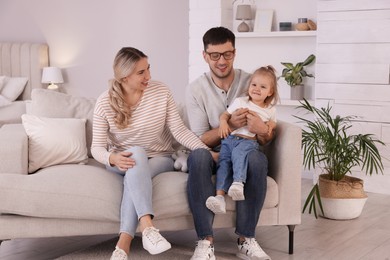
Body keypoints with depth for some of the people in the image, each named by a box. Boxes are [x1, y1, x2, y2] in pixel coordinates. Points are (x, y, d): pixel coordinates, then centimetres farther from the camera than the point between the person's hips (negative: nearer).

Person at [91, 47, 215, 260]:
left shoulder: (161, 92, -9)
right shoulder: (105, 102, -11)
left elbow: (179, 130, -12)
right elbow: (97, 148, -12)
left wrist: (206, 151, -27)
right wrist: (112, 158, -36)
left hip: (159, 158, 1)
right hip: (121, 161, 0)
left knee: (134, 177, -34)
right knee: (136, 153, -36)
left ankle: (123, 243, -38)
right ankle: (147, 226, -50)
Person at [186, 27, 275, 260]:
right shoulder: (195, 89, -4)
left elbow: (269, 139, -2)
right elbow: (201, 140, -8)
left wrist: (263, 129, -28)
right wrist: (229, 124, -26)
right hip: (213, 153, 0)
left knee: (258, 159, -34)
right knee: (198, 155, -35)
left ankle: (246, 239, -23)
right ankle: (206, 241, -31)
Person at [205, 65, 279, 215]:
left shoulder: (270, 110, 17)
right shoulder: (240, 102, 15)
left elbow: (272, 124, 30)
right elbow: (225, 114, 16)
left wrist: (271, 125, 5)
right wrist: (223, 122, -8)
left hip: (249, 141, -2)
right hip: (230, 137, 2)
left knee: (238, 152, -38)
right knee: (224, 162, -23)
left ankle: (238, 183, -55)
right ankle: (220, 196, -36)